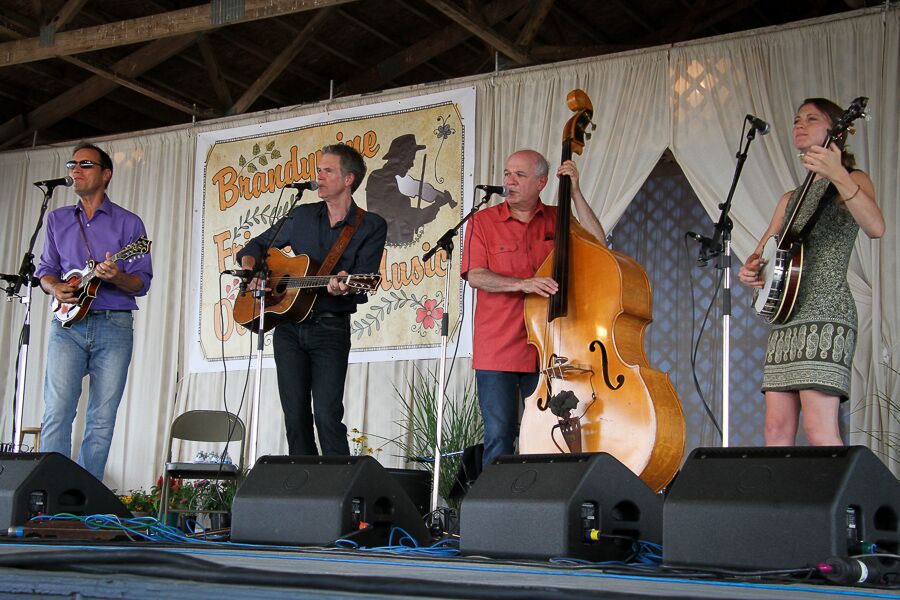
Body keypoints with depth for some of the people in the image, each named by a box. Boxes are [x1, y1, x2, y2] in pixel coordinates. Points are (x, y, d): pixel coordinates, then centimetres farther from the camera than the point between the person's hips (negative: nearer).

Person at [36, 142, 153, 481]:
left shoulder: (128, 223, 7)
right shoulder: (57, 219, 16)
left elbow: (142, 282, 3)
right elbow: (45, 269, 19)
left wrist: (117, 277, -19)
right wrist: (55, 288, -4)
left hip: (114, 325, -1)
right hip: (68, 324, 1)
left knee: (102, 421, -1)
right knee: (57, 412, -12)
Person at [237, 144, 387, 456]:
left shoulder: (371, 226, 1)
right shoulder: (301, 216, 12)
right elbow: (254, 247, 21)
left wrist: (343, 289, -31)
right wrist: (250, 269, -1)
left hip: (331, 328, -4)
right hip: (288, 327, 4)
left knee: (328, 415, -13)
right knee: (295, 416, 3)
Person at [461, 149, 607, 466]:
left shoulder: (557, 220, 10)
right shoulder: (483, 221, 4)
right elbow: (476, 276, -7)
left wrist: (575, 194, -6)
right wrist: (523, 284, -21)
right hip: (497, 350, -2)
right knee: (499, 438, 0)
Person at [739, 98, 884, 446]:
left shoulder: (853, 180, 3)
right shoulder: (791, 199, 23)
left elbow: (875, 228, -18)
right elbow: (762, 253, 27)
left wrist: (838, 176, -30)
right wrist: (750, 268, 2)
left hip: (825, 313, -7)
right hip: (785, 317, 8)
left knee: (819, 430, -17)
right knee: (776, 432, 3)